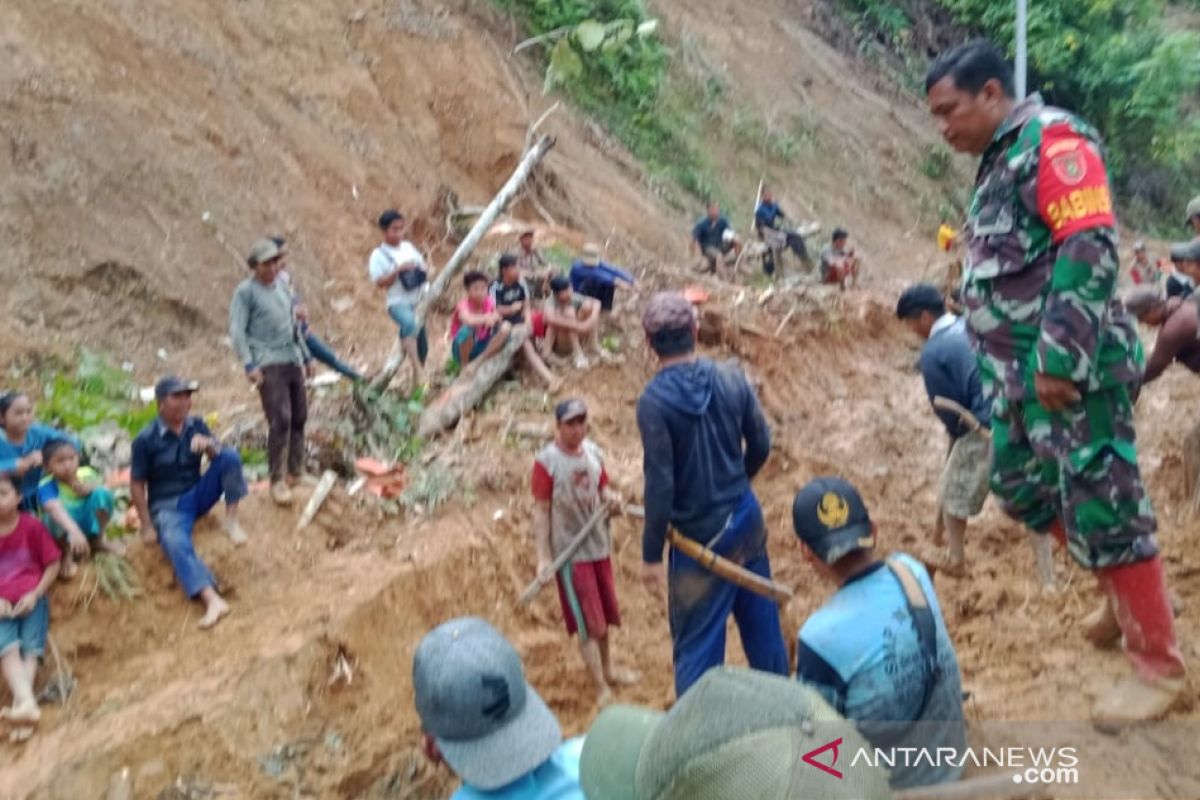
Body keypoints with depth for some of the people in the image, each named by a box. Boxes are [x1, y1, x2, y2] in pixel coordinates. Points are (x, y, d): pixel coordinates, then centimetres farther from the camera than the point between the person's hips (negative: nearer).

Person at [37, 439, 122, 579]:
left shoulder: (86, 474, -10)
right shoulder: (47, 486, -26)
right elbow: (55, 510, -45)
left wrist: (91, 487, -26)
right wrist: (75, 532, -62)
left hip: (88, 525, 3)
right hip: (64, 534, -3)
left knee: (102, 493, -22)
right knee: (57, 516, -38)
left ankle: (98, 539, -1)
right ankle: (67, 553, -9)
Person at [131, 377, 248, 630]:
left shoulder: (197, 426, 0)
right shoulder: (146, 440, -12)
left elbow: (220, 455, -2)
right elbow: (136, 485, -7)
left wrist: (209, 445, -26)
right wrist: (147, 525, -12)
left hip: (197, 495, 4)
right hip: (167, 505, -4)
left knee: (231, 456, -20)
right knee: (176, 543, -36)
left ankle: (231, 519, -15)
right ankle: (212, 600, -51)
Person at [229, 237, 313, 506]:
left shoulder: (282, 287, 16)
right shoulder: (246, 291, -2)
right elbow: (237, 331, -6)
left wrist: (306, 356, 25)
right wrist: (249, 365, -15)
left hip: (292, 360, 7)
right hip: (268, 364, -7)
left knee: (299, 418, 9)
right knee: (280, 421, -14)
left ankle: (295, 473, 23)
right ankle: (277, 482, -7)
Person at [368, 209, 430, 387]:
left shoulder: (409, 247, 9)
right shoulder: (378, 255, -6)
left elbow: (424, 268, 18)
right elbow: (380, 283, -12)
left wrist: (423, 271, -5)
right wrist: (398, 270, -21)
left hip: (418, 301, 6)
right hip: (398, 303, -6)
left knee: (422, 345, 11)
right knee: (410, 323, -38)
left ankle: (417, 379, 31)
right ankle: (418, 369, -41)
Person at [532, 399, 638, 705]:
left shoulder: (592, 451, 1)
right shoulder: (546, 461, -17)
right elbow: (541, 511, -14)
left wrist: (611, 498, -10)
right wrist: (543, 557, -17)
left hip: (599, 545, 6)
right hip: (570, 552, -6)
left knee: (604, 615, 20)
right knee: (587, 623, 0)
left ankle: (608, 670, 39)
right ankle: (602, 689, 10)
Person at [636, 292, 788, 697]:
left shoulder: (654, 400, -20)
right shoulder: (731, 379, -5)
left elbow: (660, 484, -20)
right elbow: (761, 445, 5)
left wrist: (651, 554, -11)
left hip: (700, 535, -6)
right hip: (747, 520, 6)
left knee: (696, 642, 6)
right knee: (762, 621, 22)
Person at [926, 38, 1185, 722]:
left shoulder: (1052, 137, -11)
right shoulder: (1001, 161, 18)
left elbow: (1091, 251, -21)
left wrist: (1059, 359, -24)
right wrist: (1007, 368, 19)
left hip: (1070, 368, -10)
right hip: (1024, 371, 10)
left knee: (1101, 506, -4)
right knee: (1022, 489, 17)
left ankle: (1160, 666, 12)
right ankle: (1127, 593, 33)